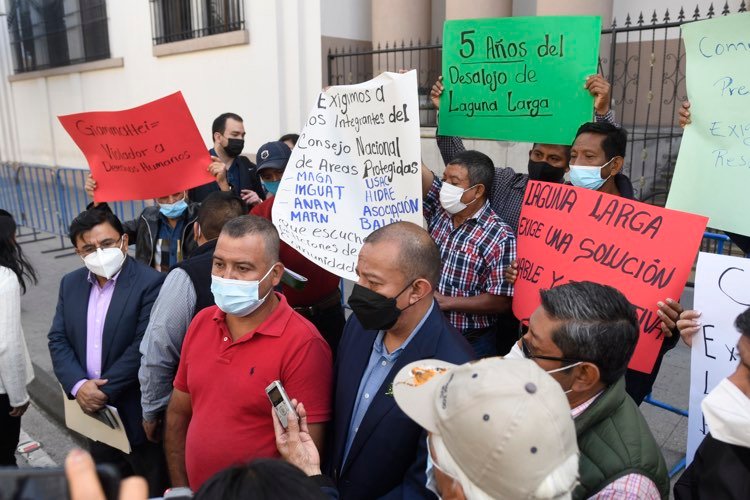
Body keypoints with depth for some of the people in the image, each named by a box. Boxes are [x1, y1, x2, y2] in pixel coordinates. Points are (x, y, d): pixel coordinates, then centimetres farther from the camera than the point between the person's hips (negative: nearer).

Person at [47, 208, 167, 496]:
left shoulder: (151, 283, -16)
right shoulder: (70, 284, 5)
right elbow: (58, 340, 3)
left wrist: (104, 391, -18)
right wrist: (78, 385, -12)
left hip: (137, 412, -6)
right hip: (93, 410, 6)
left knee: (152, 488, 11)